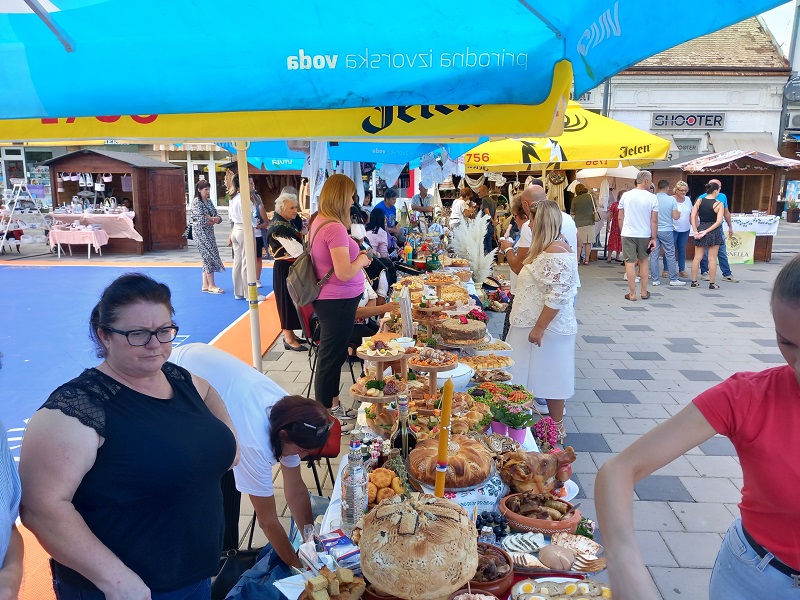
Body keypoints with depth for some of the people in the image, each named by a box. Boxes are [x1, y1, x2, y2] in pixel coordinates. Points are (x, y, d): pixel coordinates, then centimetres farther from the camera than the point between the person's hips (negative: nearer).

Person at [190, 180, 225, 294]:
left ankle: (205, 285, 16)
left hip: (209, 232, 8)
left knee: (208, 258, 9)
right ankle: (211, 286, -2)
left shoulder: (209, 202, 12)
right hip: (200, 232, -8)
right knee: (210, 257, -8)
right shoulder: (196, 202, -11)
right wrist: (213, 220, -6)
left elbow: (218, 217, 7)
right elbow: (201, 220, -21)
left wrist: (211, 219, -14)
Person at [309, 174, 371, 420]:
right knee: (331, 359, 4)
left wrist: (356, 256, 10)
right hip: (338, 301, -10)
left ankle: (332, 405, 37)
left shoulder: (318, 221, 5)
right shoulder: (335, 228, -24)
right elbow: (345, 273, -27)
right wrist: (361, 260, -9)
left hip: (328, 299, 10)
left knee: (333, 355, 22)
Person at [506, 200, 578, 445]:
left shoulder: (557, 253, -22)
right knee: (543, 376, 17)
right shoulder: (547, 249, 11)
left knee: (550, 377, 3)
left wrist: (539, 328, -25)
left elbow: (557, 296, -27)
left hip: (547, 328, -10)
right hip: (536, 324, 10)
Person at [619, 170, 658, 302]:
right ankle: (644, 292, 22)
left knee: (630, 262, 2)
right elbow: (654, 220, -6)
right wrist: (653, 238, -1)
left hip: (628, 234, 0)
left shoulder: (626, 195, 0)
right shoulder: (652, 197, -5)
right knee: (644, 261, 17)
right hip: (645, 235, 0)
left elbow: (620, 218, 4)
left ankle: (632, 294, 4)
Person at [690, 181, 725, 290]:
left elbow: (693, 217, -4)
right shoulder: (719, 204, -8)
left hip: (701, 228, 3)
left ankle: (694, 281, 11)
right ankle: (712, 284, 8)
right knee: (712, 259, 3)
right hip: (714, 232, -3)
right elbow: (718, 222, -15)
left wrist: (696, 231, -4)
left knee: (697, 257, 8)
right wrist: (707, 231, -13)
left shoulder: (699, 201, 0)